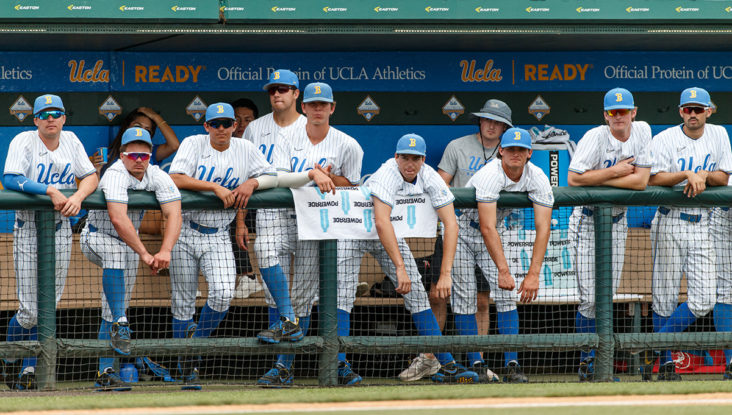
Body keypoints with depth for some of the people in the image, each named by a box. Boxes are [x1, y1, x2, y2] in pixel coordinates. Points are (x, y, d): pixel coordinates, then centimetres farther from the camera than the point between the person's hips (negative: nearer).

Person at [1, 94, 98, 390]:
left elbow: (91, 176, 5)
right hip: (29, 228, -5)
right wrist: (51, 191, -28)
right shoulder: (24, 142, -9)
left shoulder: (71, 141, 7)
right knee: (30, 310, -7)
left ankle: (30, 368, 11)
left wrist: (77, 197, -16)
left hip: (61, 229, 5)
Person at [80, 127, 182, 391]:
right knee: (116, 252, -39)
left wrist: (165, 250, -41)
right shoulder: (115, 175, -28)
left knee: (116, 308, 3)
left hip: (128, 243, 6)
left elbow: (173, 214, -24)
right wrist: (143, 254, -45)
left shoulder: (157, 177, -12)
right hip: (96, 238, -6)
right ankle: (119, 324, -42)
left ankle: (105, 373, 5)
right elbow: (118, 219, -42)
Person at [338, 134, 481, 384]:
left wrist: (446, 273, -32)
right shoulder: (388, 174, -34)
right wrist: (400, 268, -51)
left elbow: (450, 224, -23)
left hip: (390, 235, 5)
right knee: (343, 294, -19)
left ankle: (445, 365, 3)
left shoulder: (429, 178, -18)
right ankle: (338, 364, -22)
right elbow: (382, 222, -45)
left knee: (417, 295, 0)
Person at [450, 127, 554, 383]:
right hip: (460, 233, -4)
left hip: (490, 235, 5)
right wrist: (503, 271, -45)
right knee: (465, 298, -9)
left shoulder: (537, 179, -18)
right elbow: (487, 228, -38)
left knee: (507, 295, -8)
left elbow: (543, 228, -23)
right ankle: (476, 364, -5)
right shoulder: (490, 176, -32)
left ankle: (512, 365, -9)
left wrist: (534, 274, -33)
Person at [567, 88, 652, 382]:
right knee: (591, 298, -8)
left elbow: (641, 181, -9)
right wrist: (615, 171, -18)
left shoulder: (641, 132, -3)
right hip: (588, 222, -4)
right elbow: (574, 179, -23)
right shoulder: (596, 138, -15)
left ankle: (597, 362, 18)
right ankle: (587, 361, 3)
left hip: (618, 221, 4)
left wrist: (601, 179, -16)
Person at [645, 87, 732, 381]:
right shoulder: (665, 139, -2)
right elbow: (654, 179, -12)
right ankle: (665, 361, 8)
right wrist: (686, 174, -22)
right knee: (665, 298, -2)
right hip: (670, 223, -4)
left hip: (701, 226, 4)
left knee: (703, 301, -6)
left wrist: (703, 175, -11)